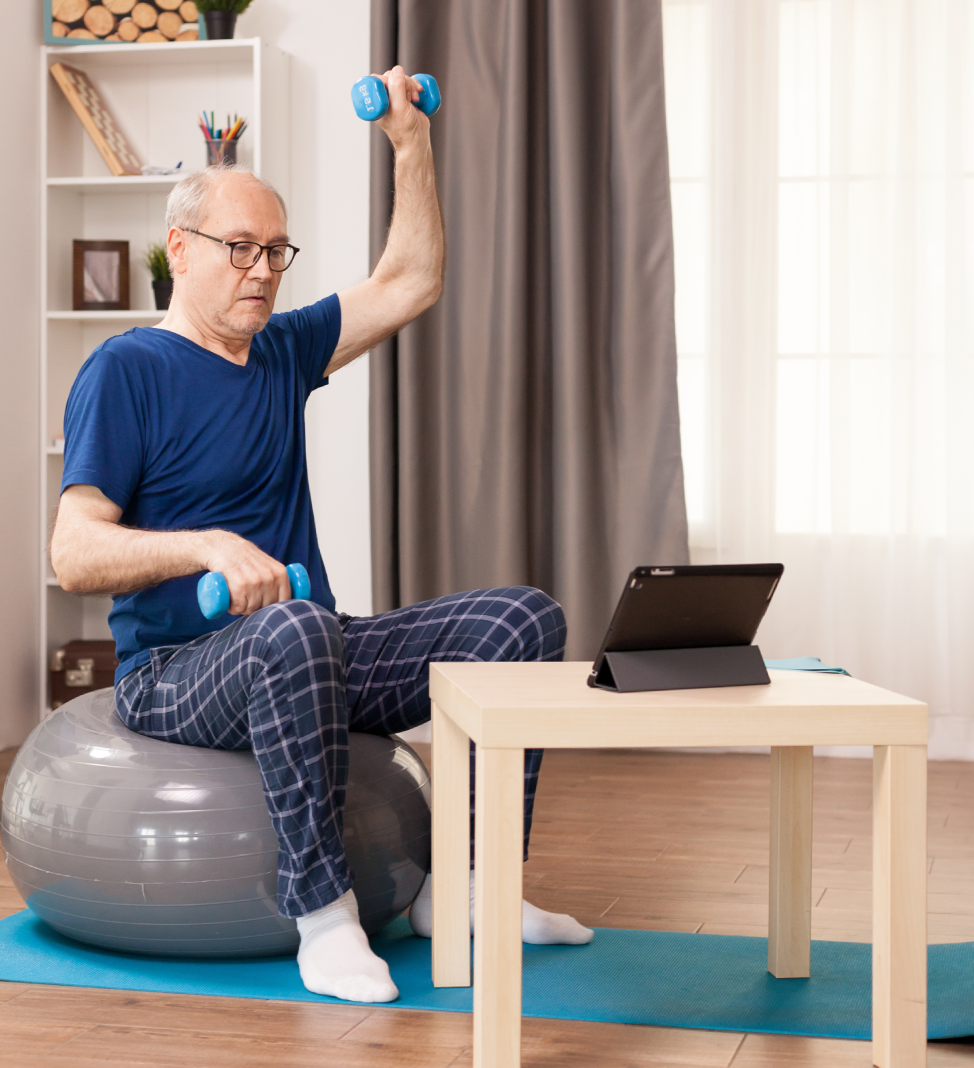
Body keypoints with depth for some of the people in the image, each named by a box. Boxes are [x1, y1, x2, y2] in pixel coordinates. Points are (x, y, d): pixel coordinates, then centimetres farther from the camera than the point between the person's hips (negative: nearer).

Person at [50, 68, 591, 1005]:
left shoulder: (282, 352, 14)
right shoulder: (125, 372, -8)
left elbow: (411, 282, 19)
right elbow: (76, 554, -16)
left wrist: (410, 144, 10)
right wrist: (208, 546, -32)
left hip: (309, 654, 8)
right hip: (177, 674, -7)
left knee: (525, 619, -6)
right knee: (297, 629, -42)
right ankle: (322, 911, -30)